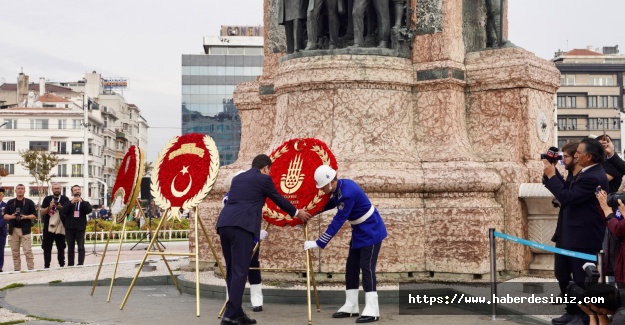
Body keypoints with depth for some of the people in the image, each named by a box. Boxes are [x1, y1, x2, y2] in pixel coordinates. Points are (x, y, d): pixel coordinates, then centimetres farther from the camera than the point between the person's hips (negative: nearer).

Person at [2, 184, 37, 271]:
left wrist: (26, 217, -14)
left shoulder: (29, 202, 7)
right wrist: (11, 216, -11)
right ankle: (16, 270, 10)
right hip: (14, 230, 3)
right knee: (15, 252, 4)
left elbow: (34, 215, 4)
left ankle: (31, 269, -7)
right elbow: (5, 216, 10)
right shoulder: (10, 202, 12)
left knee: (28, 252, -8)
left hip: (25, 229, -3)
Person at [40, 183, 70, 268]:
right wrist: (49, 207, -13)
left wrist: (61, 207, -18)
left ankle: (62, 265, 9)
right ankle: (46, 266, 6)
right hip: (48, 227, 1)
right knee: (47, 248, 2)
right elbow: (42, 212, 4)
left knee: (61, 247, 4)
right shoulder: (47, 199, 8)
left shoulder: (65, 199, 4)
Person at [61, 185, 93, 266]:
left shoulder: (85, 203, 11)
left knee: (81, 247, -8)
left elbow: (89, 210, -10)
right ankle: (70, 265, 8)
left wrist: (81, 201, -18)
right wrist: (71, 203, -16)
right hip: (70, 229, 1)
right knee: (70, 248, 5)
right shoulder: (68, 203, 12)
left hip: (80, 229, -1)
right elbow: (63, 212, -6)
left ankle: (80, 264, -10)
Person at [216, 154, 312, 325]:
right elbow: (278, 199, 19)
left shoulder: (238, 178, 26)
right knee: (239, 271, -7)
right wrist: (297, 213, 35)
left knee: (231, 271, 12)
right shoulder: (263, 178, 8)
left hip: (224, 224, 7)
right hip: (241, 226, -7)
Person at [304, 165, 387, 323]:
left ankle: (372, 310, -12)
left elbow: (338, 221, -30)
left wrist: (318, 243, -28)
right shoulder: (339, 187, -2)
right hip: (360, 232, 10)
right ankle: (351, 307, 15)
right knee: (351, 268, 9)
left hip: (371, 232, -10)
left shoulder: (348, 193, -30)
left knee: (366, 268, -13)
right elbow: (331, 203, 19)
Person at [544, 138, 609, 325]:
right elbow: (571, 193, 10)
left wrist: (551, 175, -17)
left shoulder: (592, 178, -24)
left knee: (583, 279, 0)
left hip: (584, 238, -10)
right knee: (579, 277, 18)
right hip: (579, 235, 10)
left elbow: (567, 197, -26)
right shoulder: (590, 172, 8)